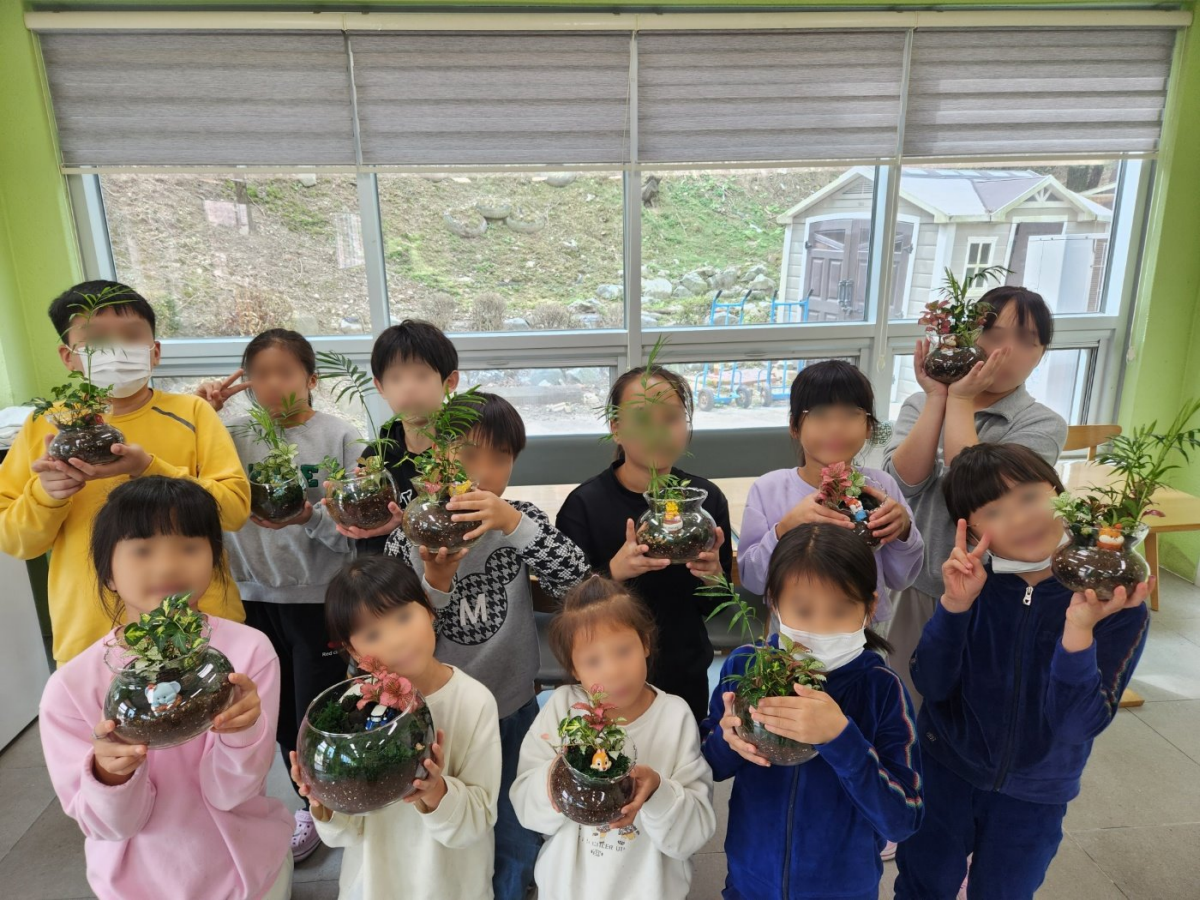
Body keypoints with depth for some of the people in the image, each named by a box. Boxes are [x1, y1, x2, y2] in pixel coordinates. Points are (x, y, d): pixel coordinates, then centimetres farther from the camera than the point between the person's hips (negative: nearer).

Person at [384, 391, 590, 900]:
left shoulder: (520, 522, -10)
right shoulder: (408, 537, -12)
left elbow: (580, 583, -24)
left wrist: (514, 523, -35)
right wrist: (434, 586, -29)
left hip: (514, 711, 1)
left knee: (517, 844, 22)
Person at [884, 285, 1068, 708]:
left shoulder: (1043, 424, -10)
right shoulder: (920, 404, -2)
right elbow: (903, 481, -18)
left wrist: (960, 401, -20)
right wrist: (937, 397, -17)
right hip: (917, 586, 3)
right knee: (905, 710, 19)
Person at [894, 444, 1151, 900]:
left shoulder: (1117, 603, -18)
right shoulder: (973, 584, -16)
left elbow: (1078, 724, -23)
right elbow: (931, 685, -18)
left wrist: (1080, 628, -38)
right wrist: (954, 603, -32)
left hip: (1034, 794, 0)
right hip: (944, 771, 1)